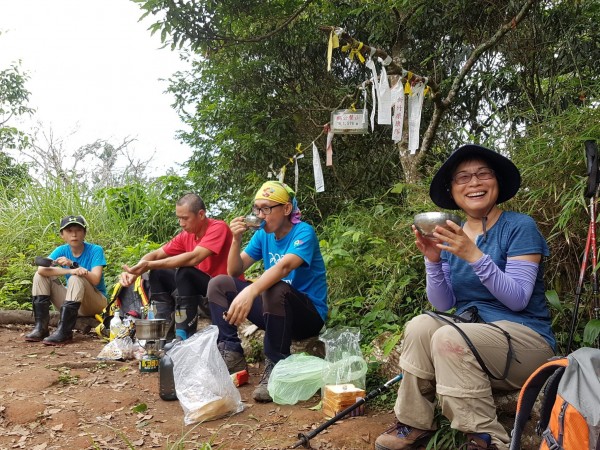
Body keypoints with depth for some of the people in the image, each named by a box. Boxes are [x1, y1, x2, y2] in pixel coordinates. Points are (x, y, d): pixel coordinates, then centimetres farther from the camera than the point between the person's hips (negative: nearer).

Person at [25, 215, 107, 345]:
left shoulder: (95, 250, -11)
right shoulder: (61, 250, -2)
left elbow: (95, 280, -23)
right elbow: (41, 269, -21)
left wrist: (72, 265, -32)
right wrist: (71, 271, -33)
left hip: (95, 302, -4)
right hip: (71, 302, 5)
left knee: (76, 279, -32)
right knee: (40, 276, -8)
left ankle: (64, 332, -34)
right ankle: (41, 327, -14)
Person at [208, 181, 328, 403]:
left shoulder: (304, 232, -17)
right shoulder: (263, 234, 3)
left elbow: (285, 266, -37)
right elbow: (235, 271, 2)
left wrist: (250, 291, -53)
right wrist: (237, 240, -15)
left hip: (309, 314, -7)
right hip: (275, 309, 7)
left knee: (275, 290, -38)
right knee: (219, 284, -3)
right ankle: (231, 354, -6)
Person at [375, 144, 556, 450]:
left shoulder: (520, 227, -8)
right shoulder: (451, 236, 7)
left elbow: (518, 300, -16)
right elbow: (443, 305, 3)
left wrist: (475, 256, -27)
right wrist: (433, 261, -14)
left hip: (525, 337, -4)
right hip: (469, 330, 5)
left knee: (449, 337, -30)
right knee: (420, 325, -23)